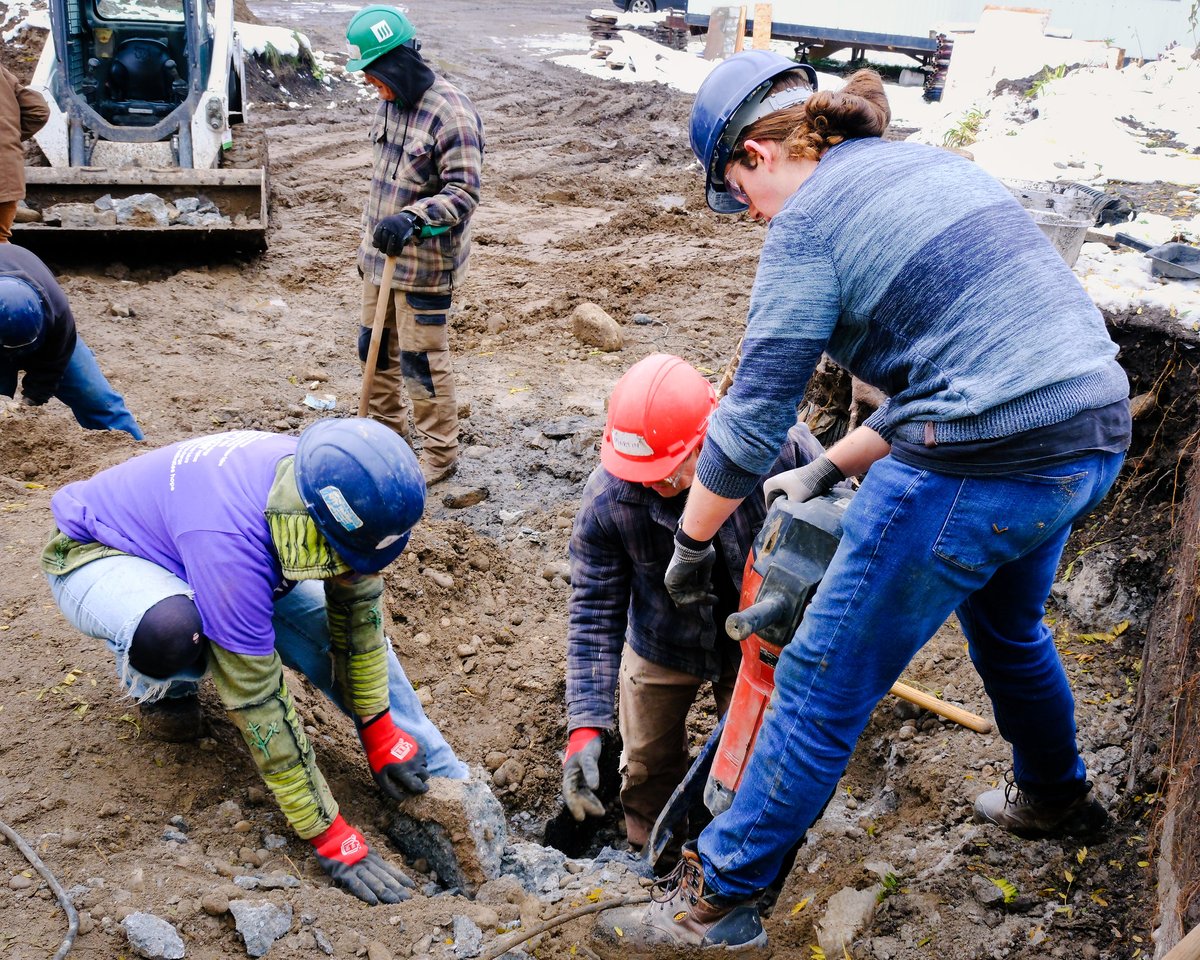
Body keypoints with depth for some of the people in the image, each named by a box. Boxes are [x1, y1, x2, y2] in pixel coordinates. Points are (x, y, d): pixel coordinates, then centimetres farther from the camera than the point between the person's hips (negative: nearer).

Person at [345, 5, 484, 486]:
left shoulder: (451, 113, -20)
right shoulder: (390, 102, 8)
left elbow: (464, 192, -21)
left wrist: (412, 219, -34)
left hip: (425, 263, -8)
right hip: (381, 253, 9)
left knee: (422, 359, -2)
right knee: (375, 347, 17)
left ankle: (440, 452, 13)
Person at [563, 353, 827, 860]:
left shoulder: (782, 449, -32)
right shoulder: (606, 496, -29)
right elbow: (595, 610, -19)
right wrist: (585, 725, -24)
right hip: (661, 645, 1)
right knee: (646, 770, 14)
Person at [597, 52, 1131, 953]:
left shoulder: (807, 221, -7)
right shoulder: (932, 164, 17)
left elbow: (753, 415, -8)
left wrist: (692, 540, 7)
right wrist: (831, 467, 21)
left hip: (981, 469, -9)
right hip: (1095, 432, 9)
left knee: (825, 685, 3)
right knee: (1007, 626, 35)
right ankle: (1056, 795, 58)